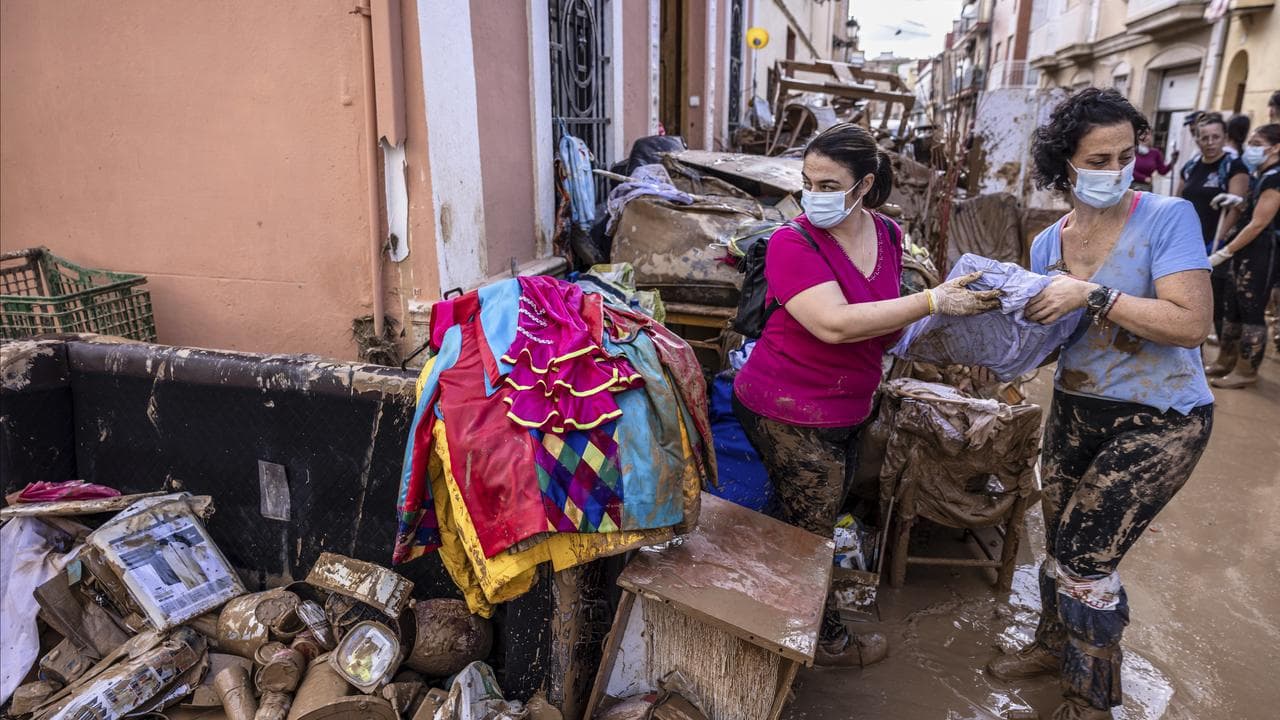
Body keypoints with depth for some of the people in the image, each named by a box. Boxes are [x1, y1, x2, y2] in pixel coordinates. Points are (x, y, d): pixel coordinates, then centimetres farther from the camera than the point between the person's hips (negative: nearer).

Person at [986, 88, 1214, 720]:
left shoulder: (1168, 218, -15)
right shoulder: (1047, 244, 1)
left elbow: (1191, 323, -24)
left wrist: (1092, 294, -28)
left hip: (1160, 420, -5)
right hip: (1075, 410, 6)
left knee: (1085, 557, -2)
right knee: (1059, 542, 16)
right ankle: (1055, 644, 43)